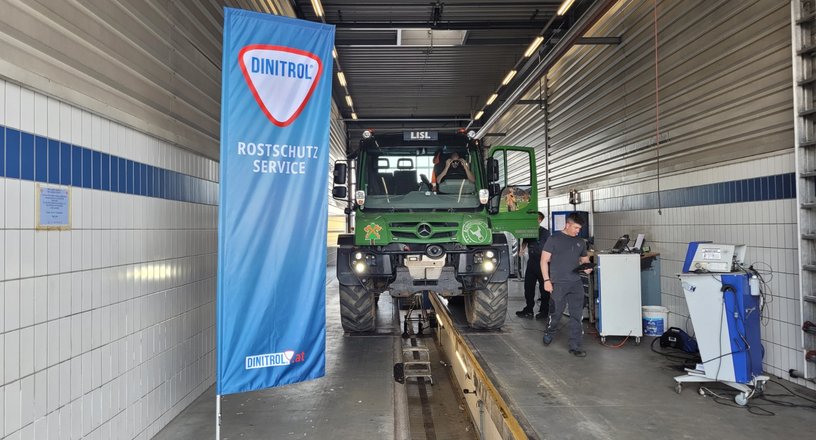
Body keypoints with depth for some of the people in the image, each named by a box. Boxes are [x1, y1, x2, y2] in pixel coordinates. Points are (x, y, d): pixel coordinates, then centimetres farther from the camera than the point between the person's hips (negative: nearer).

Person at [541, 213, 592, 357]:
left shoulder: (580, 242, 13)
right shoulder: (554, 239, -2)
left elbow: (584, 260, 23)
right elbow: (544, 261, -3)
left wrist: (587, 267, -1)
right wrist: (547, 280, -10)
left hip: (576, 284, 4)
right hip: (558, 284, -4)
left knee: (577, 316, 1)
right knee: (556, 313, 6)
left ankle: (576, 346, 9)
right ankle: (549, 334, 34)